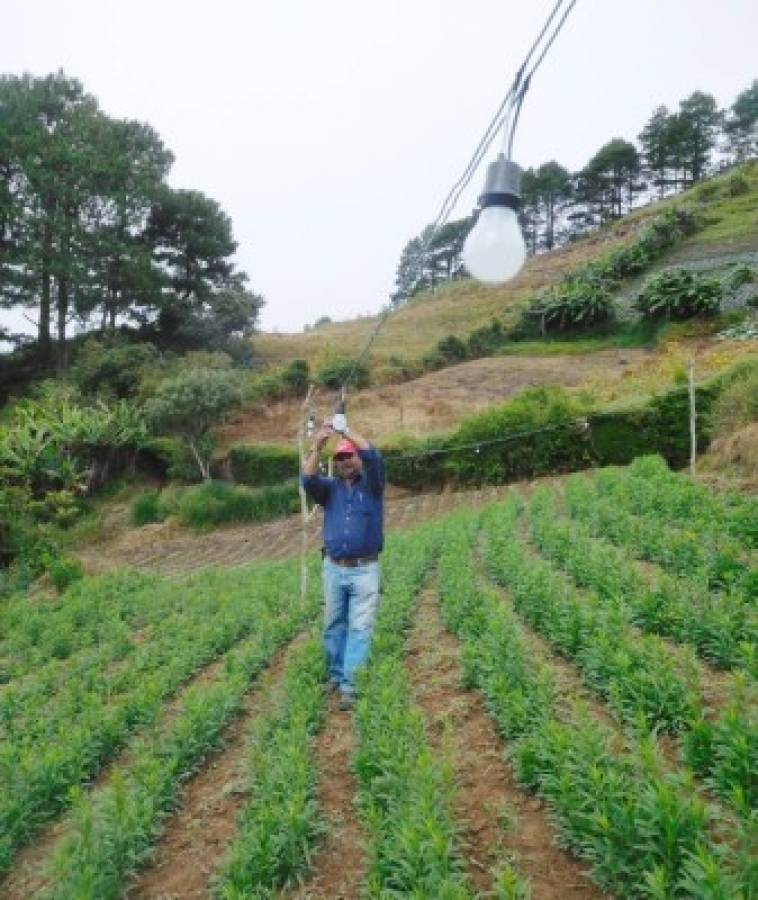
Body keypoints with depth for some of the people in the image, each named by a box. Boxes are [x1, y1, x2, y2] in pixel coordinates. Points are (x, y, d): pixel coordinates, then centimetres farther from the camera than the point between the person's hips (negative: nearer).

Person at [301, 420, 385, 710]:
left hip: (365, 570, -3)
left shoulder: (372, 485, 4)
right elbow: (308, 480, -10)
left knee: (360, 628, -6)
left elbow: (373, 456, -14)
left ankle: (349, 684, -6)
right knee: (334, 625, 11)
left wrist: (346, 430, -14)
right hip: (334, 569, 3)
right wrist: (317, 446, -19)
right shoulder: (330, 488, 10)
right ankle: (335, 676, 24)